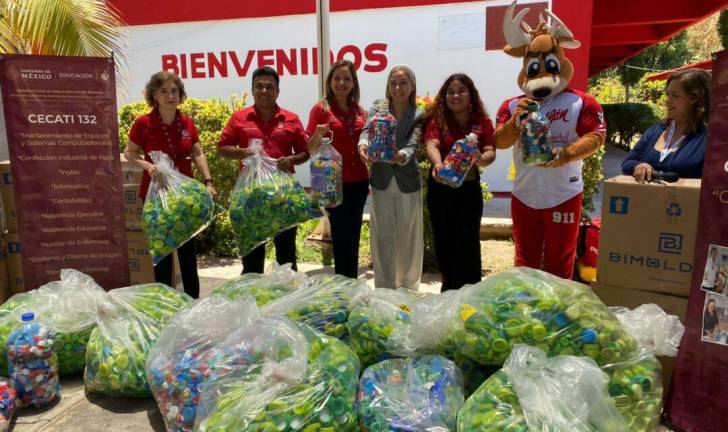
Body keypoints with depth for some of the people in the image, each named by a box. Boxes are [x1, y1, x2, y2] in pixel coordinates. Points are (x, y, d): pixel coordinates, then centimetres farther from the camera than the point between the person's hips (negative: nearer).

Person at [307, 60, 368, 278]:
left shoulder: (359, 110, 10)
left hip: (359, 181, 5)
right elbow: (310, 149, -5)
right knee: (342, 237, -1)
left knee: (354, 236, 12)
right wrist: (318, 135, -24)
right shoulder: (321, 109, -4)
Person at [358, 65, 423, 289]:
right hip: (381, 181, 1)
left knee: (408, 239, 9)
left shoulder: (418, 115, -3)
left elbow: (413, 144, -20)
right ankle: (384, 289, 19)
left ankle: (408, 289, 26)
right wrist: (363, 145, -40)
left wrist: (402, 156, -43)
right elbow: (367, 130, -17)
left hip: (408, 182, -1)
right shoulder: (378, 107, 2)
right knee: (383, 239, 6)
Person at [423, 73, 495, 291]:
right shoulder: (437, 118, -2)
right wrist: (437, 164, -41)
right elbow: (432, 145, -19)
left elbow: (491, 152, -8)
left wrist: (480, 159, -32)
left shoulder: (482, 121, 1)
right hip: (440, 188, 1)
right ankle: (449, 288, 27)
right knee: (444, 241, 10)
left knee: (468, 242, -2)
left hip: (469, 188, 0)